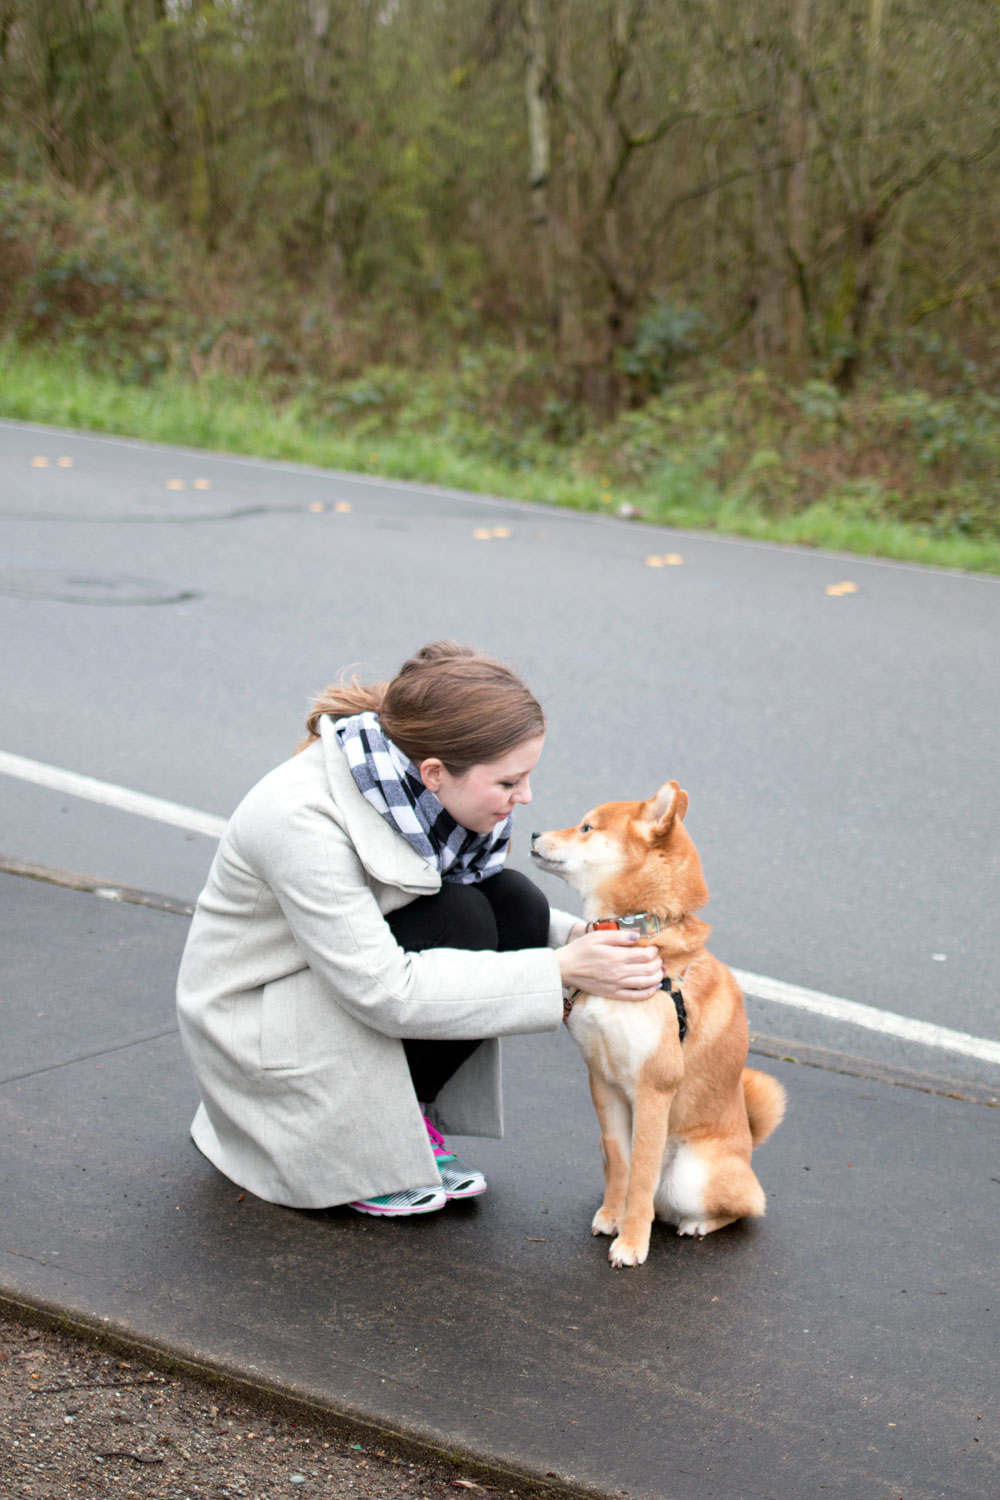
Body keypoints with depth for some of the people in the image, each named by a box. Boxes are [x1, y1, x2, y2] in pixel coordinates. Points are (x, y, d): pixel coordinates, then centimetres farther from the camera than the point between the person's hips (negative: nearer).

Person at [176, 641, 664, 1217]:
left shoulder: (417, 785, -10)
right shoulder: (300, 818, -32)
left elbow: (505, 917, 6)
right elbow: (385, 992, -33)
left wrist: (575, 937, -14)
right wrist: (559, 971, -34)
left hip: (358, 969, 8)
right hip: (255, 1030, -7)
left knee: (516, 903, -13)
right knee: (461, 921, -25)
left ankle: (412, 1121, -1)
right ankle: (352, 1147, -10)